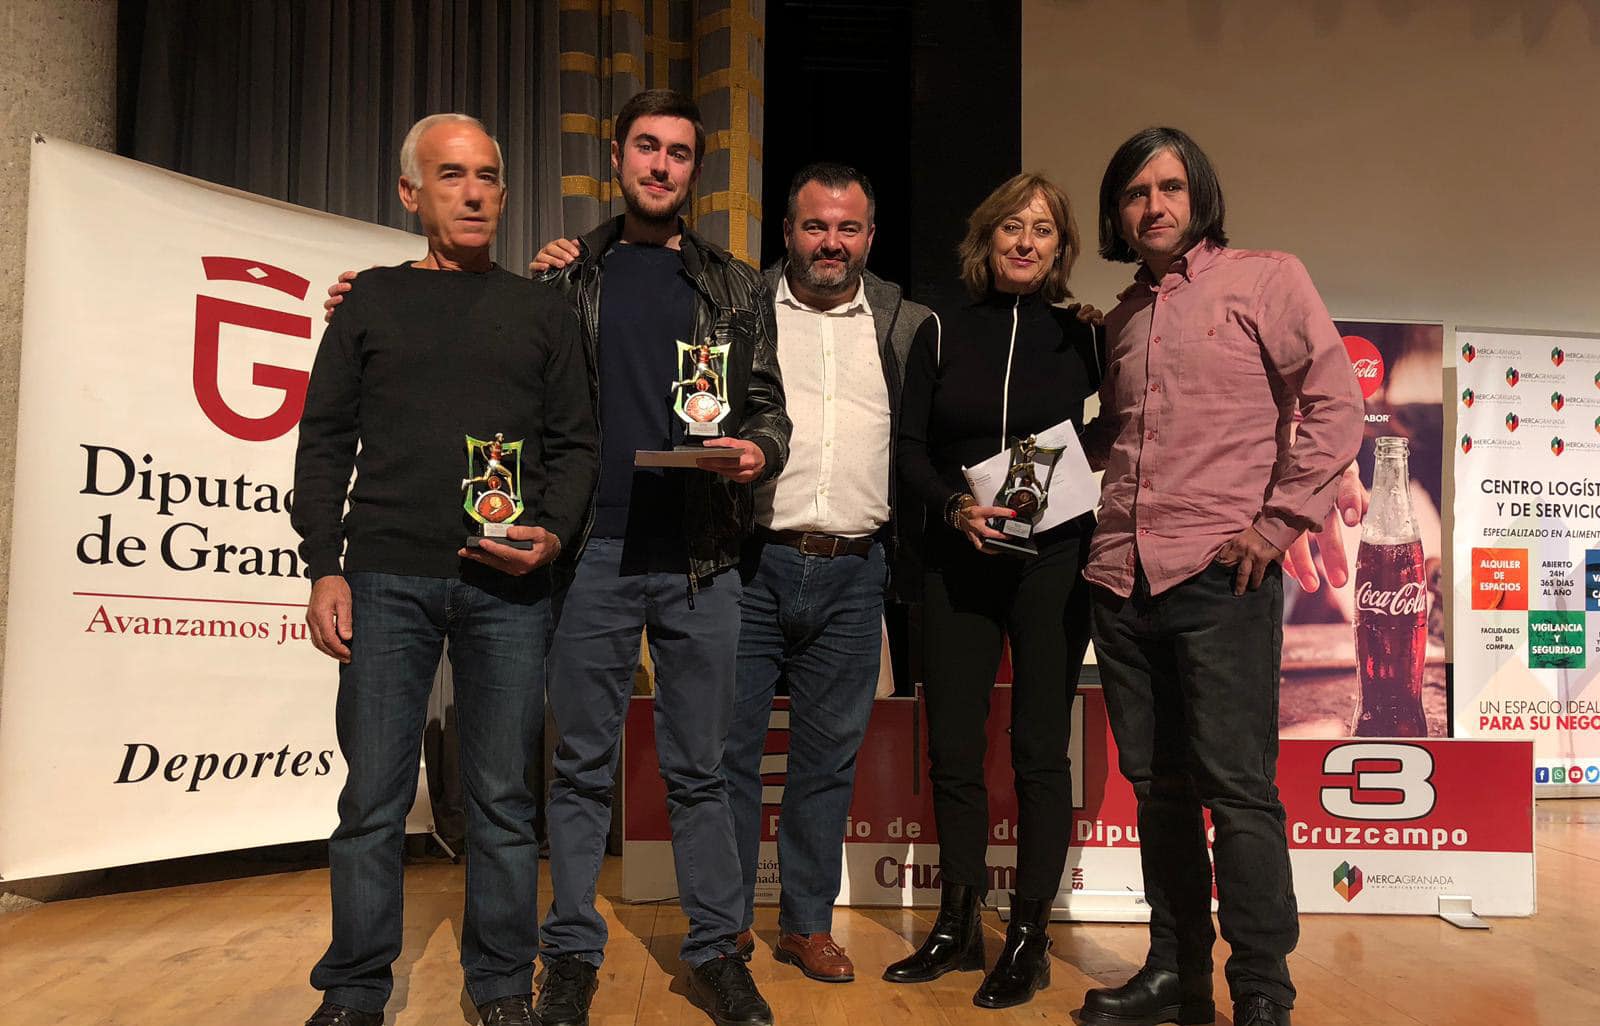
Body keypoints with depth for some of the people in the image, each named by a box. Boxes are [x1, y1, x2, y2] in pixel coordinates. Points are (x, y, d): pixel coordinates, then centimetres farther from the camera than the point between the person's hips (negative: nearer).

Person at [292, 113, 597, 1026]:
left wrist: (554, 533, -7)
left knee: (503, 797, 3)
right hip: (387, 575, 0)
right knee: (374, 794, 2)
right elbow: (326, 438, 9)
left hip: (508, 585, 0)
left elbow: (576, 442, 11)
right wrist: (324, 566, 0)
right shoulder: (374, 301, 12)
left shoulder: (541, 310, 13)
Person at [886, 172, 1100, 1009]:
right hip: (957, 564, 1)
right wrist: (954, 506, -13)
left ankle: (1028, 937, 14)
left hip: (1053, 560, -1)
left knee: (1039, 747, 1)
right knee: (951, 747, 5)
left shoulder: (1080, 337, 6)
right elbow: (909, 449, 3)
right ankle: (957, 927, 22)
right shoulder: (942, 334, 7)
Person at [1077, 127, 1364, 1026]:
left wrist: (1278, 522, -10)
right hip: (1125, 580, 6)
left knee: (1238, 787, -4)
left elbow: (1334, 404, -5)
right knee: (1158, 785, 11)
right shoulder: (1121, 320, 19)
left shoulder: (1265, 279, 3)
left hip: (1222, 576, -6)